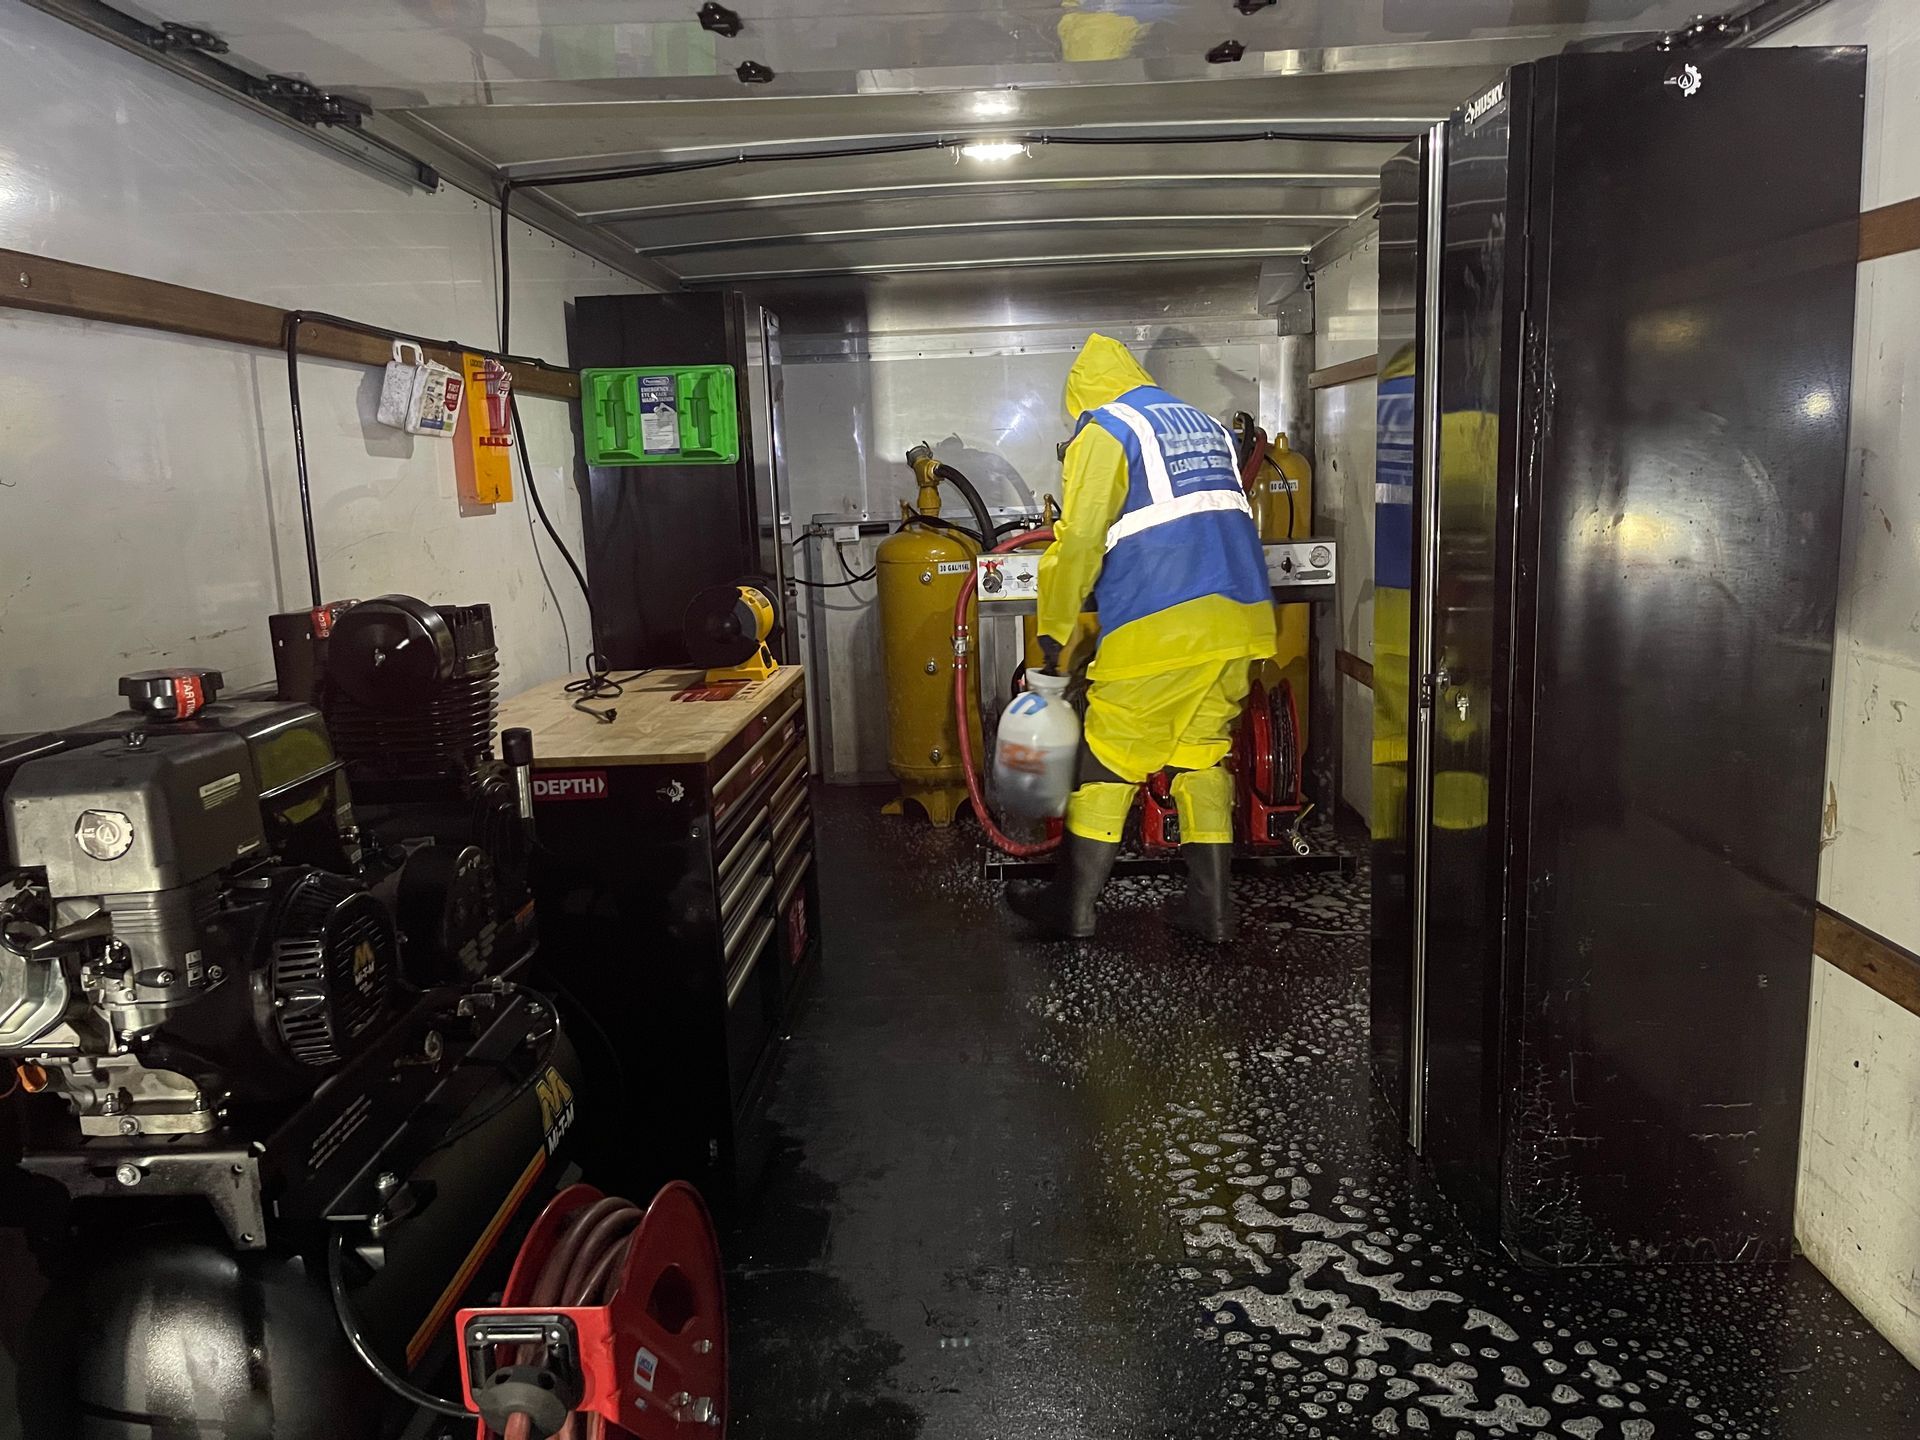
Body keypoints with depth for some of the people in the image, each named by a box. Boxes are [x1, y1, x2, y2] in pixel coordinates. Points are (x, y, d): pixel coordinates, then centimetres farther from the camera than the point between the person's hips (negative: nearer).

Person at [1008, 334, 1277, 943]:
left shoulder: (1105, 430, 2)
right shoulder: (1207, 425, 24)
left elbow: (1080, 539, -8)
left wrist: (1057, 630, 2)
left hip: (1160, 627, -7)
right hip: (1239, 618, 7)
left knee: (1107, 765, 3)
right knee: (1204, 756, 14)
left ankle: (1071, 906, 12)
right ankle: (1211, 906, 14)